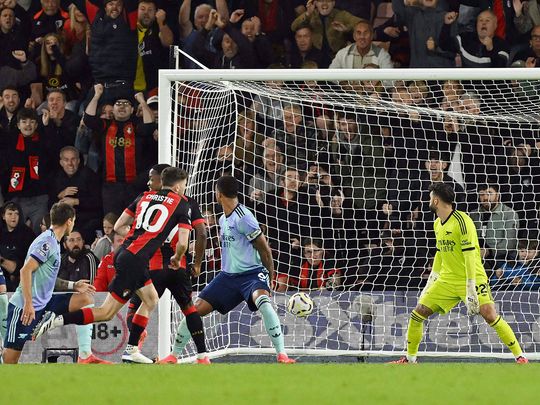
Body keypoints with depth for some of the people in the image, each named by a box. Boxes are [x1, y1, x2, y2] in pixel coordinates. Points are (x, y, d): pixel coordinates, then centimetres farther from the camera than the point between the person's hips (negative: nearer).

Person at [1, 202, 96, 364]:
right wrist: (28, 304, -26)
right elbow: (26, 271, -22)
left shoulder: (53, 242, 16)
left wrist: (73, 285, 15)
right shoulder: (47, 242, -13)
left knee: (86, 299, -1)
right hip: (25, 307, -9)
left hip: (43, 303, 9)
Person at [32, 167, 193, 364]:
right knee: (107, 313, -7)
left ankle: (131, 349, 17)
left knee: (151, 300, 22)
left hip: (123, 253, 8)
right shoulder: (181, 204, 2)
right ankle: (57, 319, -19)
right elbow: (182, 243, -1)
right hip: (135, 260, -8)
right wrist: (176, 259, 20)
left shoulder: (145, 197, 19)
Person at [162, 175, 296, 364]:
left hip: (252, 273, -8)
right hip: (228, 275, 8)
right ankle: (174, 355, 16)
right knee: (195, 309, 1)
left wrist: (270, 280, -8)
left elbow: (265, 250, -12)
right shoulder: (223, 219, 11)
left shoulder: (243, 218, -15)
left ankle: (282, 355, -37)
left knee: (262, 301, -37)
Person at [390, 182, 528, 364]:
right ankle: (410, 358, 15)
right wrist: (431, 282, 22)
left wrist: (471, 289, -25)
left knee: (490, 315, -22)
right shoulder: (438, 224, 10)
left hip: (472, 277, -8)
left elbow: (470, 255, -21)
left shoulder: (462, 221, -16)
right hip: (447, 280, 8)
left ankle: (520, 356, -11)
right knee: (418, 313, 1)